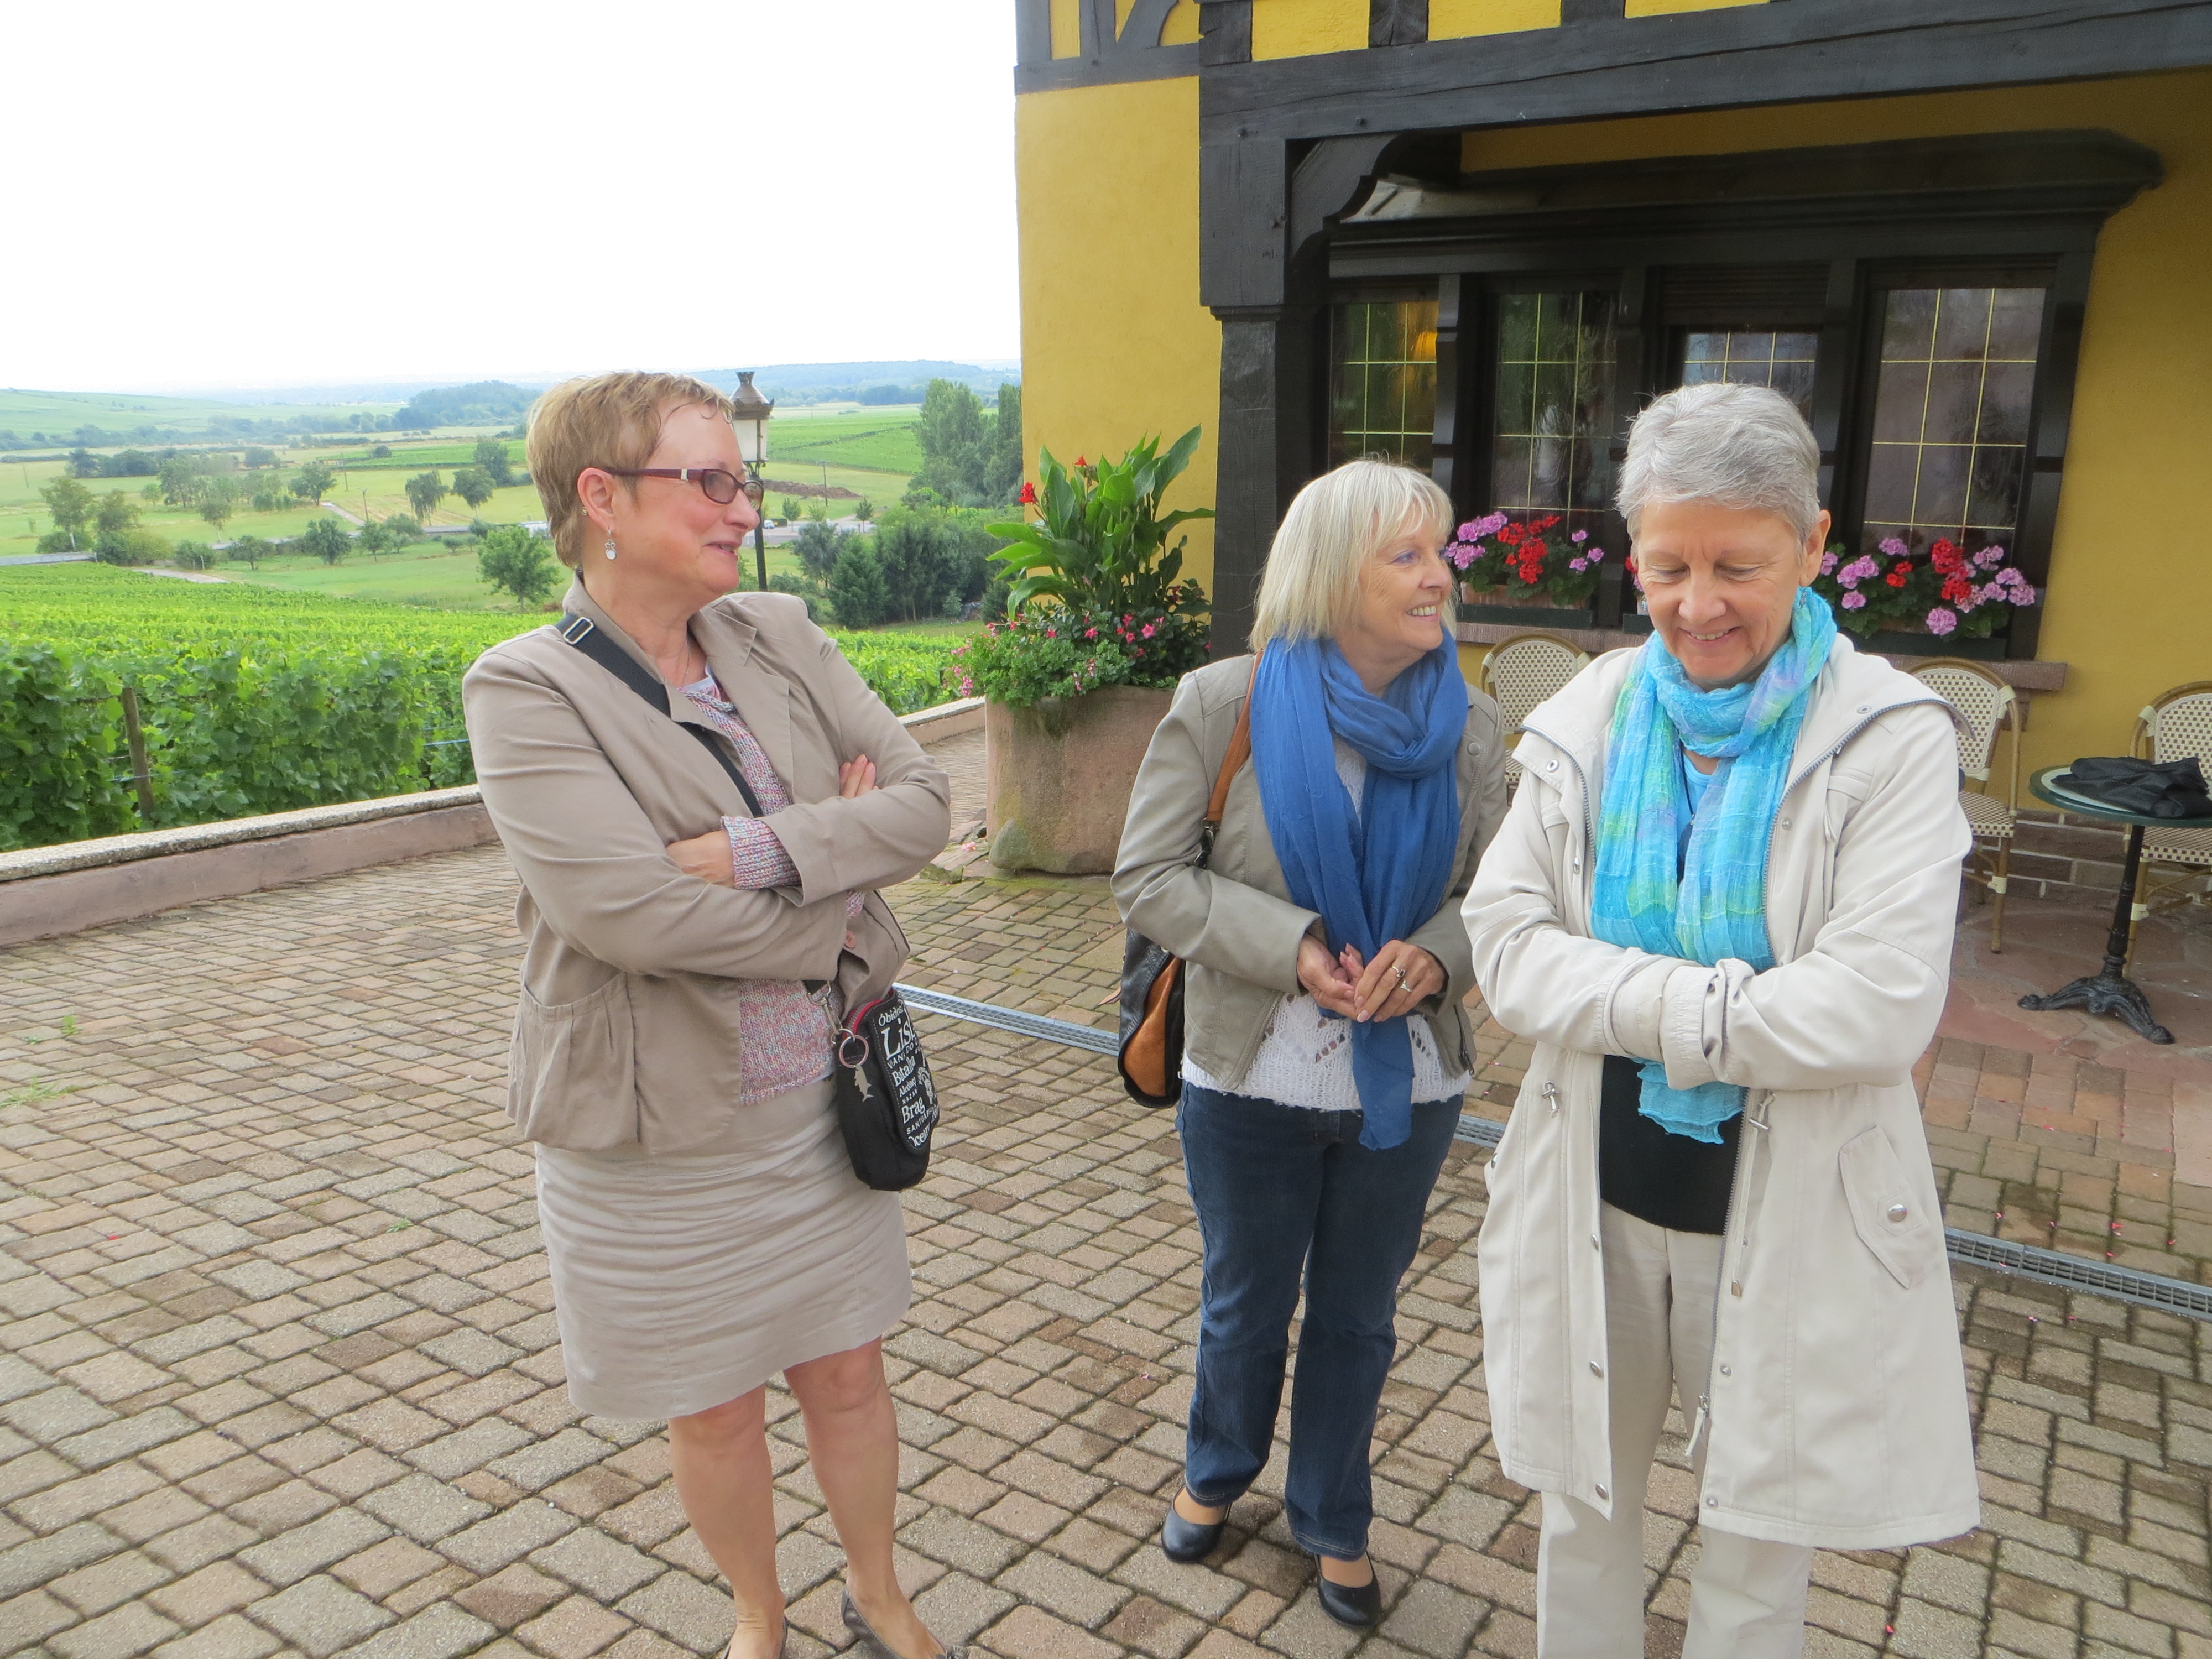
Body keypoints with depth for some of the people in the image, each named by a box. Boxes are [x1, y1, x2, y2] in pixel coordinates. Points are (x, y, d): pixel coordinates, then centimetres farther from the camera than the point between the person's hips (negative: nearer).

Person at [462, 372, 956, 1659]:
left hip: (824, 1100, 4)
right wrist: (832, 905, -16)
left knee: (847, 1370, 20)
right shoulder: (525, 689, -15)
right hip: (660, 1135, -3)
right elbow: (623, 907, -27)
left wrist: (758, 852, -24)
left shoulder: (780, 636, -1)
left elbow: (924, 800, -9)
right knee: (715, 1409, 17)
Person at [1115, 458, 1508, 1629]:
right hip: (1252, 1083, -2)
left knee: (1358, 1317, 20)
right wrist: (1294, 948, -26)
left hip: (1407, 1086, 2)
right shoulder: (1223, 704, -13)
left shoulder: (1467, 726, -5)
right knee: (1245, 1305, 20)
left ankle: (1331, 1519, 45)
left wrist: (1438, 952, -22)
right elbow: (1148, 878, -14)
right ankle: (1217, 1474, 50)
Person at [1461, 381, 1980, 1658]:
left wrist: (1629, 1003, -18)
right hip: (1595, 1203, 3)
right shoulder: (1587, 722, -4)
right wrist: (1715, 1002, -20)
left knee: (1761, 1553, 17)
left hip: (1794, 1221, -2)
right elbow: (1506, 943, -9)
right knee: (1584, 1508, 21)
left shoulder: (1892, 738, -13)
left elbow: (1879, 1012, -22)